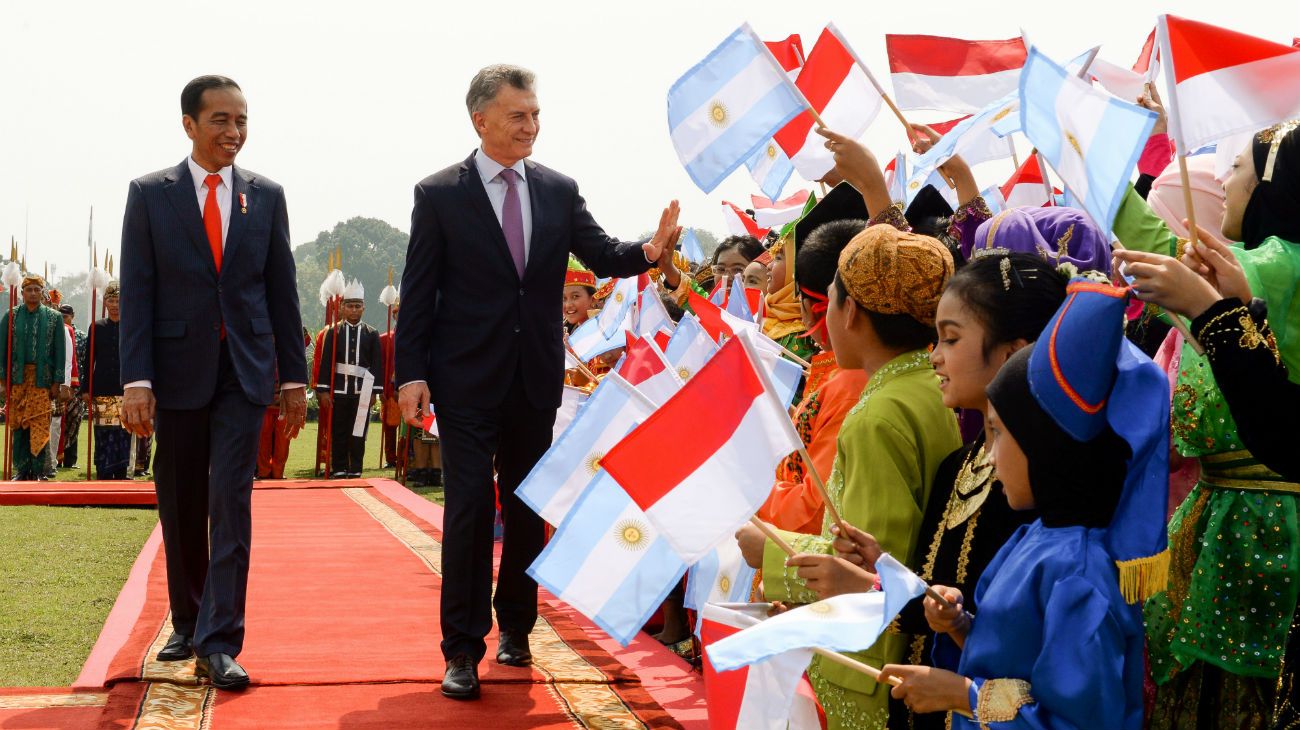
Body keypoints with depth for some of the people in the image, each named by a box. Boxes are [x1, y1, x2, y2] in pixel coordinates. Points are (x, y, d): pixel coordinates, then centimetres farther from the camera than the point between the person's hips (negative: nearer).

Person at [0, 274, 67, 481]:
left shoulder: (54, 317, 6)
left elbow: (60, 353, 5)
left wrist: (57, 382, -1)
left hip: (43, 380, -1)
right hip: (17, 379, 1)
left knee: (40, 425, -6)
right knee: (19, 426, 2)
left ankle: (38, 471, -2)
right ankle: (21, 470, 7)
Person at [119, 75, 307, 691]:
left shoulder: (266, 195, 7)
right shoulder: (149, 194, 2)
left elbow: (282, 289, 9)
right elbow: (137, 293, -3)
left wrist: (294, 376, 7)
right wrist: (136, 379, -10)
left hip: (244, 369, 0)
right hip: (178, 369, 0)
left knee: (231, 500, -9)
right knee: (181, 508, 10)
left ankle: (218, 642, -9)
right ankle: (187, 623, 26)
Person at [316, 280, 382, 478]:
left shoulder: (372, 334, 6)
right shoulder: (333, 332, 5)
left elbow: (377, 364, 5)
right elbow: (325, 362, 2)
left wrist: (375, 391, -2)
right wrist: (323, 391, -4)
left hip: (362, 393, 0)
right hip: (338, 392, 0)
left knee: (358, 434, 3)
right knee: (338, 433, 3)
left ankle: (356, 470, 9)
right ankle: (339, 470, 9)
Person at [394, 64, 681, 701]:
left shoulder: (559, 190, 6)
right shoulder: (439, 194, -3)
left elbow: (601, 255, 1)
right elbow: (419, 292, -4)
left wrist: (649, 251, -21)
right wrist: (411, 373, -10)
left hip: (536, 378, 4)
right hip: (467, 379, -4)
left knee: (528, 506, 13)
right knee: (469, 508, -5)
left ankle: (515, 626, 28)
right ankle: (462, 649, 2)